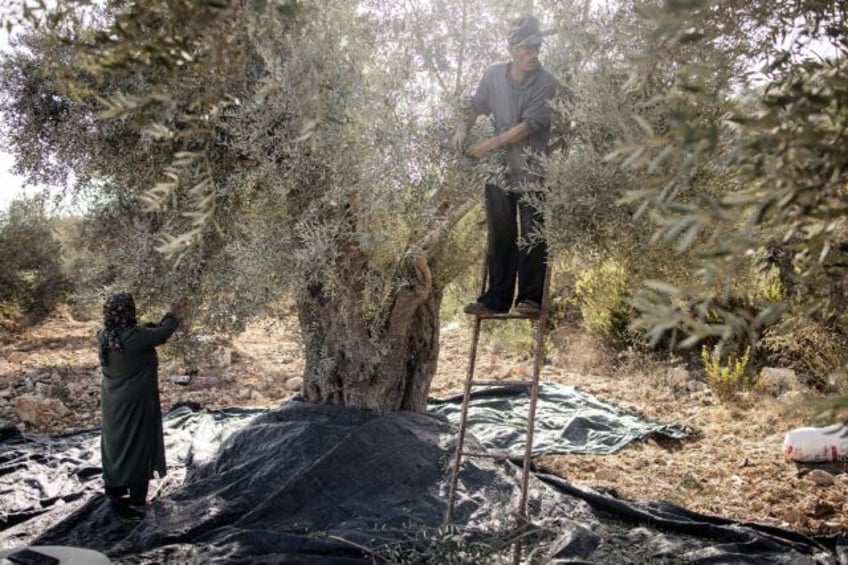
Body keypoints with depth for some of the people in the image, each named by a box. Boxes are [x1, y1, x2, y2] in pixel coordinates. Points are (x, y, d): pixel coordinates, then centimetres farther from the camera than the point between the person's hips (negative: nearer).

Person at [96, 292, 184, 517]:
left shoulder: (103, 336, -6)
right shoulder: (135, 337, -26)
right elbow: (162, 334, -8)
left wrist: (164, 319, 13)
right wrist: (173, 316, 10)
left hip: (112, 402, 6)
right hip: (136, 402, -6)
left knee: (115, 442, 19)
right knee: (138, 445, 5)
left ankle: (114, 490, 32)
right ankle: (136, 502, 12)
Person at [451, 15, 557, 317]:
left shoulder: (546, 83, -9)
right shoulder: (494, 75, 2)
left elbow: (531, 124, -16)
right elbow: (477, 107, 15)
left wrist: (491, 144, -18)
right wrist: (463, 128, -4)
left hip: (532, 169, -3)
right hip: (499, 166, 3)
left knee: (533, 235, -2)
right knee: (499, 235, 7)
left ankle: (531, 298, 5)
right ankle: (496, 299, 13)